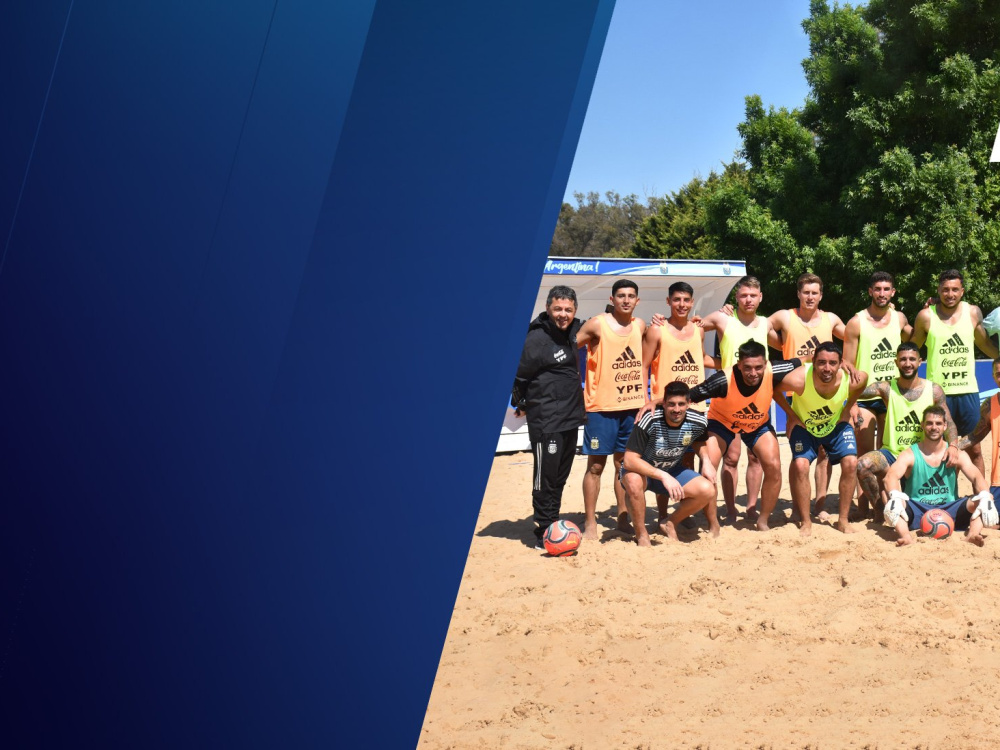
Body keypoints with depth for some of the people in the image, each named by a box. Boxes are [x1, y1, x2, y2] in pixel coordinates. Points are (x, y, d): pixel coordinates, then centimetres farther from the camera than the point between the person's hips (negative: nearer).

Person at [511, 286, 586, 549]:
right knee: (545, 477, -5)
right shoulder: (537, 339, -17)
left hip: (571, 418, 8)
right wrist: (521, 403, -2)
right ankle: (544, 534, 2)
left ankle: (553, 525, 24)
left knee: (560, 477, 15)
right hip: (546, 420, -8)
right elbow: (515, 374, -12)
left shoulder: (572, 330, 6)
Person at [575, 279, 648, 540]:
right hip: (601, 407, -5)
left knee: (624, 464, 12)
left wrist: (644, 398, 12)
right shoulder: (597, 325, -9)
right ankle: (590, 523, 5)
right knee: (596, 465, -1)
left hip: (632, 406, 5)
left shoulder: (639, 326, 7)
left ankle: (623, 518, 21)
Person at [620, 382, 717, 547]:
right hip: (642, 470, -4)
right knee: (633, 480, -40)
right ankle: (642, 535, -16)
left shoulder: (698, 422, -16)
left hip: (672, 471, 4)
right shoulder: (650, 420, -30)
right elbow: (629, 460, -33)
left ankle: (669, 523, 6)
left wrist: (706, 461, -10)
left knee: (707, 491, -21)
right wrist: (663, 476, -41)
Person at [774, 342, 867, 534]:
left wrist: (847, 409, -7)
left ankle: (843, 520, 1)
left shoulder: (850, 380, -30)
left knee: (851, 463, -14)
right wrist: (791, 415, -17)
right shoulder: (798, 380, -38)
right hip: (804, 426, -2)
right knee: (800, 465, -19)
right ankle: (806, 522, -3)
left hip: (837, 425, 2)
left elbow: (865, 378, -4)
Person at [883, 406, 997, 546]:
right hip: (917, 511, -2)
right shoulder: (910, 455, -3)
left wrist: (985, 497, -32)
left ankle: (972, 535, -47)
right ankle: (906, 536, -54)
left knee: (980, 502, -24)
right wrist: (896, 496, -43)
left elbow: (977, 477, -9)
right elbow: (891, 476, -20)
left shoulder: (957, 455, 4)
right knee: (893, 504, -33)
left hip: (949, 510, 2)